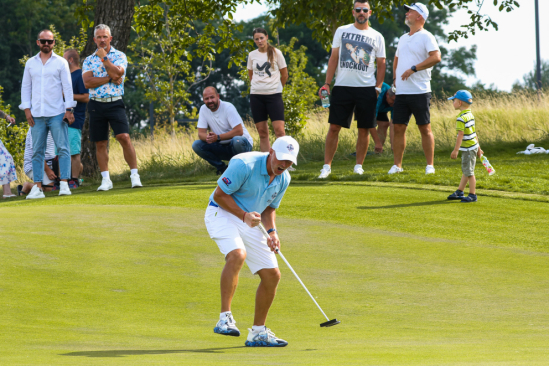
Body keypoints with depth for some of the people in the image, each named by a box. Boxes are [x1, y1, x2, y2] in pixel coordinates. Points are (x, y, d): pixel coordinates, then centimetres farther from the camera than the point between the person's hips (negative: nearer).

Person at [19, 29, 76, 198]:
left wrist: (69, 109, -5)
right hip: (37, 114, 2)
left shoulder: (61, 62, 5)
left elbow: (67, 87, 3)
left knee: (63, 148, -8)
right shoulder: (31, 63, 12)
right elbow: (25, 87, 13)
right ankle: (38, 186, 3)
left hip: (57, 114, -2)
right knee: (37, 151, 1)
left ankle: (64, 184, -9)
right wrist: (27, 109, 3)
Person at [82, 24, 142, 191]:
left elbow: (117, 73, -15)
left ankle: (134, 175, -11)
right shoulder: (89, 60, 10)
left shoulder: (119, 56, 4)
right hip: (96, 105, 3)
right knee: (100, 144, 5)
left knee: (124, 137, -16)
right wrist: (110, 78, -11)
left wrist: (104, 58, -9)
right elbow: (87, 82, -6)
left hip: (115, 103, -3)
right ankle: (106, 180, 13)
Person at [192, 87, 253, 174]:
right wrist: (207, 137, -28)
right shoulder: (203, 109, 0)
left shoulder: (228, 107, -16)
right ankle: (222, 168, -3)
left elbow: (239, 131, -23)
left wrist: (218, 137, -30)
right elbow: (201, 133, -3)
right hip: (223, 146, 5)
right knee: (196, 145, -14)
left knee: (237, 141, -40)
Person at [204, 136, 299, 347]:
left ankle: (258, 332, 16)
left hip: (250, 222, 8)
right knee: (237, 255, -36)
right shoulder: (244, 165, -22)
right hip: (222, 213, -8)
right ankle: (225, 317, -33)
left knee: (272, 275, 2)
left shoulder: (283, 179, 1)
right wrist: (244, 215, -23)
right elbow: (219, 195, -16)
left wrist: (272, 233, -2)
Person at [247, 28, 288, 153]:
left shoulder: (275, 53, 0)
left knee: (279, 130, -13)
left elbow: (284, 74, 8)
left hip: (273, 95, -3)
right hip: (256, 95, 3)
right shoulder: (252, 55, 7)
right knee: (262, 132, 3)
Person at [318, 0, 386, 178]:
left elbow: (381, 64, 10)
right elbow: (333, 58, 8)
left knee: (364, 129, 2)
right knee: (334, 127, -4)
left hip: (366, 88, 0)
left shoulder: (377, 37, 8)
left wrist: (378, 87, -1)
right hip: (342, 87, 0)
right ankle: (327, 166, 1)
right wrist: (327, 84, 1)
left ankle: (359, 165, 14)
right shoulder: (342, 31, 8)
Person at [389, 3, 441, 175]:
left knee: (425, 128, -2)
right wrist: (395, 78, 15)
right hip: (401, 92, 7)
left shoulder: (426, 37, -5)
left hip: (419, 91, -7)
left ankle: (430, 165, 3)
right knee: (398, 127, 3)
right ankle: (397, 165, 8)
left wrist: (413, 69, -21)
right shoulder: (403, 38, 19)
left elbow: (436, 57, -20)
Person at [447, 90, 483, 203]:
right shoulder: (470, 115, 9)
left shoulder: (461, 118, -20)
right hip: (473, 146, 10)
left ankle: (472, 195, 3)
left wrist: (456, 150, -19)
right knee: (466, 171, 17)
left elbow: (460, 135, -22)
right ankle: (459, 192, 27)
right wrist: (478, 148, 22)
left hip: (468, 149, -10)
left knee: (469, 172, -2)